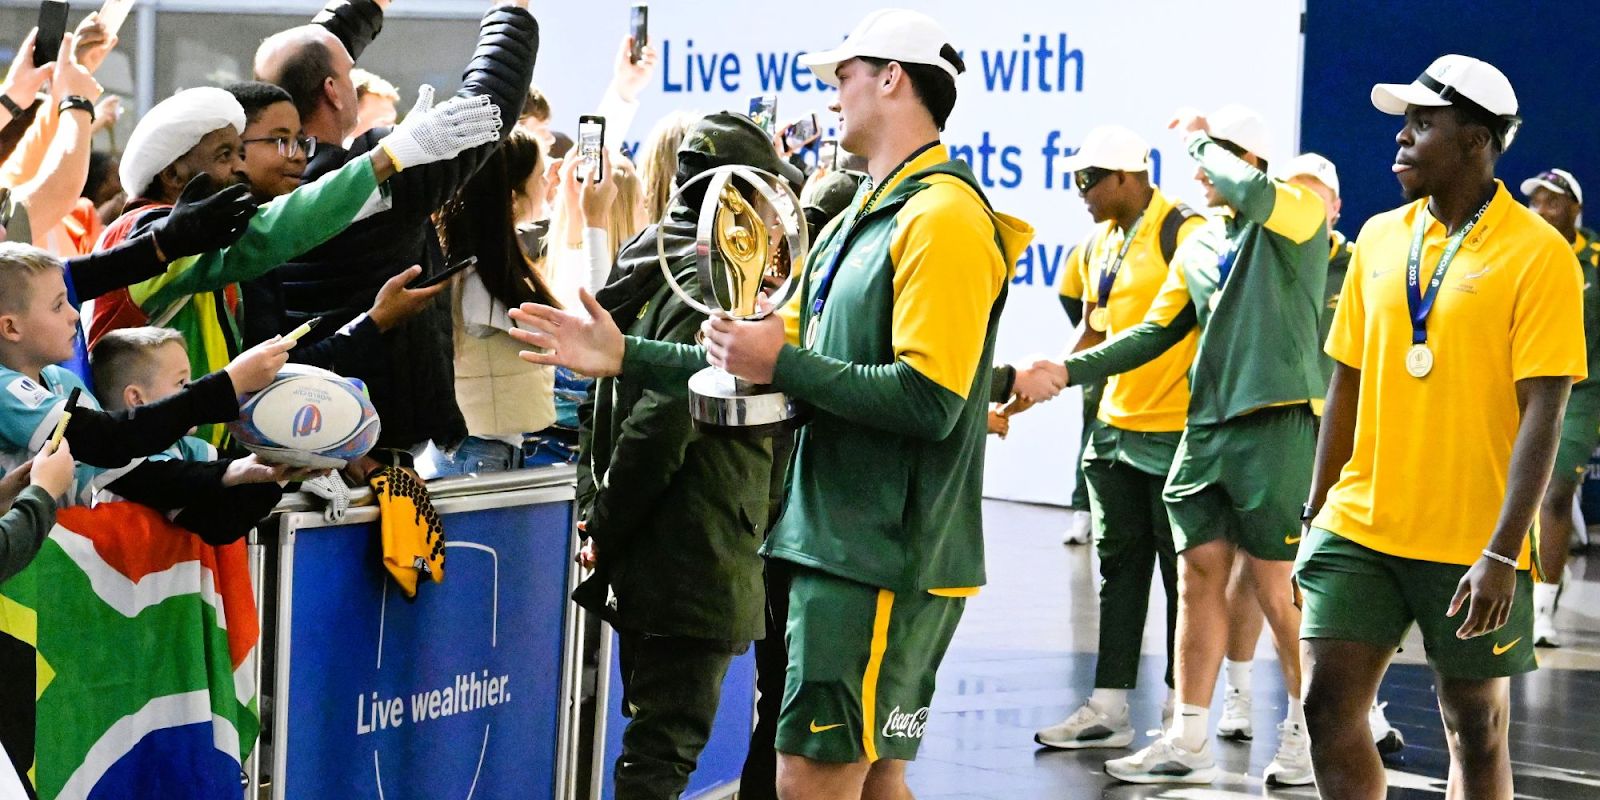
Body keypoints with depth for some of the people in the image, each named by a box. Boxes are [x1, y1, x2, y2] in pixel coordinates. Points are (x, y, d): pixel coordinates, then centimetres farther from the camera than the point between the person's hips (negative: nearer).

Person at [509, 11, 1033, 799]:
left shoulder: (943, 217, -14)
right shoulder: (857, 224, 19)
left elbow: (929, 401, -22)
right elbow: (781, 356, 18)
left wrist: (784, 364, -16)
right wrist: (624, 356, 13)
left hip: (886, 558, -10)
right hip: (842, 546, 10)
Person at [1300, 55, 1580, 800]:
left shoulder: (1538, 255, -9)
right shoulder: (1379, 238, 7)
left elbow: (1542, 412, -14)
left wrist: (1502, 555, -20)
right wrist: (1316, 516, 13)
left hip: (1472, 545, -4)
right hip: (1360, 530, 5)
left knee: (1476, 732, 6)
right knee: (1327, 707, -3)